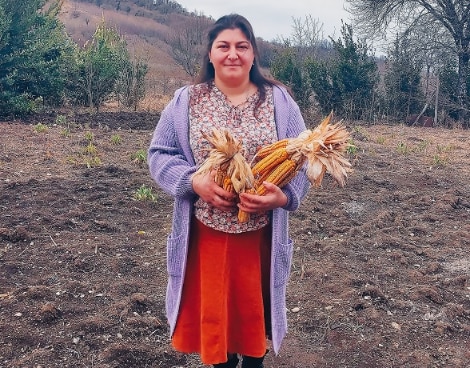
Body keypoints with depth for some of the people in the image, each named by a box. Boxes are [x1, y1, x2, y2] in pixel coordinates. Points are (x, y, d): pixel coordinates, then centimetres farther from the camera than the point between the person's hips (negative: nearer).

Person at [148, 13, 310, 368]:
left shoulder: (279, 101, 0)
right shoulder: (185, 101, -1)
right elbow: (160, 154, 0)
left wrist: (283, 196, -19)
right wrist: (194, 181, -18)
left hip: (260, 231, 1)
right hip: (206, 230, 0)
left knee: (255, 305, 16)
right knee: (213, 306, 14)